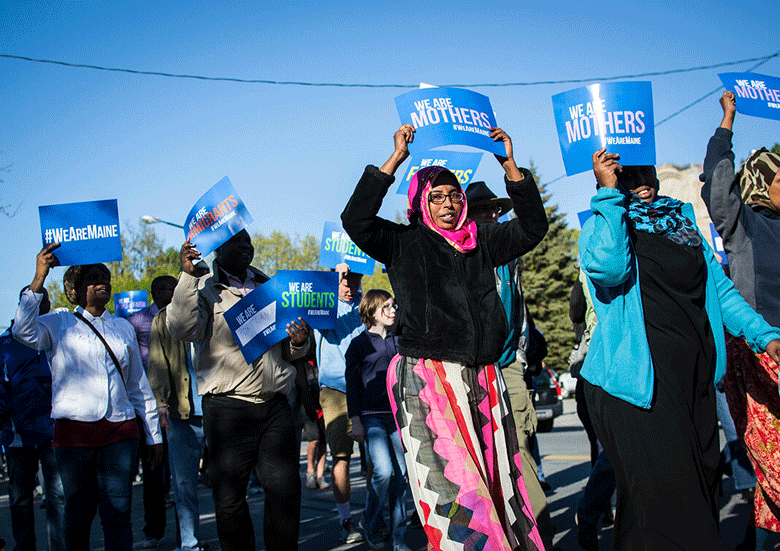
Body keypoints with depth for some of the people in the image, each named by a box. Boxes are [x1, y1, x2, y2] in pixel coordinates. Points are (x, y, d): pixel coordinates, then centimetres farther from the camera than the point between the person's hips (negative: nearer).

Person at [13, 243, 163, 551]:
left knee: (117, 513, -6)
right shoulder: (59, 323, 8)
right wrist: (39, 278, -19)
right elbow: (24, 333, -14)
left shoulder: (124, 328, 18)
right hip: (74, 429, -2)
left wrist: (154, 434, 19)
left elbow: (139, 385, 21)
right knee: (79, 514, 2)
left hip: (121, 429, 2)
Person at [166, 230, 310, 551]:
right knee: (230, 495, 1)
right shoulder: (204, 289, 6)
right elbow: (183, 329, -15)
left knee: (285, 489, 0)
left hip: (275, 406, 4)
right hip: (227, 408, -3)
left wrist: (299, 343, 1)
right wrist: (188, 275, -17)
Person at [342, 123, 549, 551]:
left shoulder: (480, 241, 19)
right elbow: (356, 220, -8)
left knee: (496, 481, 3)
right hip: (427, 380, -4)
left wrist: (509, 166, 5)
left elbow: (532, 227, 15)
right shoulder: (404, 243, 7)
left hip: (483, 382, 5)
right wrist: (395, 160, -9)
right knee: (453, 488, -11)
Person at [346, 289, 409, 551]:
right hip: (371, 416, -4)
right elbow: (352, 385, 1)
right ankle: (370, 527, 5)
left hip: (397, 415, 4)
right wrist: (355, 421, -5)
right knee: (383, 471, -17)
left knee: (401, 474, -1)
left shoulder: (398, 341, 14)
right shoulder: (359, 344, 1)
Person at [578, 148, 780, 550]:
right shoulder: (603, 222, 0)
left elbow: (717, 285, 20)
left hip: (693, 375, 6)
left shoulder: (680, 219, 17)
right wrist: (609, 193, -18)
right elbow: (608, 267, -23)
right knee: (659, 489, -9)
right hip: (640, 376, -6)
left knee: (700, 484, 10)